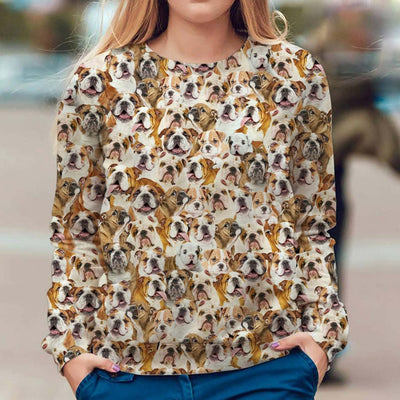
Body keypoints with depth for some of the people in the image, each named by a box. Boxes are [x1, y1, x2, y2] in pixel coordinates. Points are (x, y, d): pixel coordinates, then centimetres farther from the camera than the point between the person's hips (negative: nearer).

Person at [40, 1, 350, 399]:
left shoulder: (296, 74, 5)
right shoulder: (100, 79, 3)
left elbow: (315, 222, 8)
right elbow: (73, 228, 6)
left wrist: (323, 331, -2)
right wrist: (69, 345, -2)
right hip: (128, 368, 0)